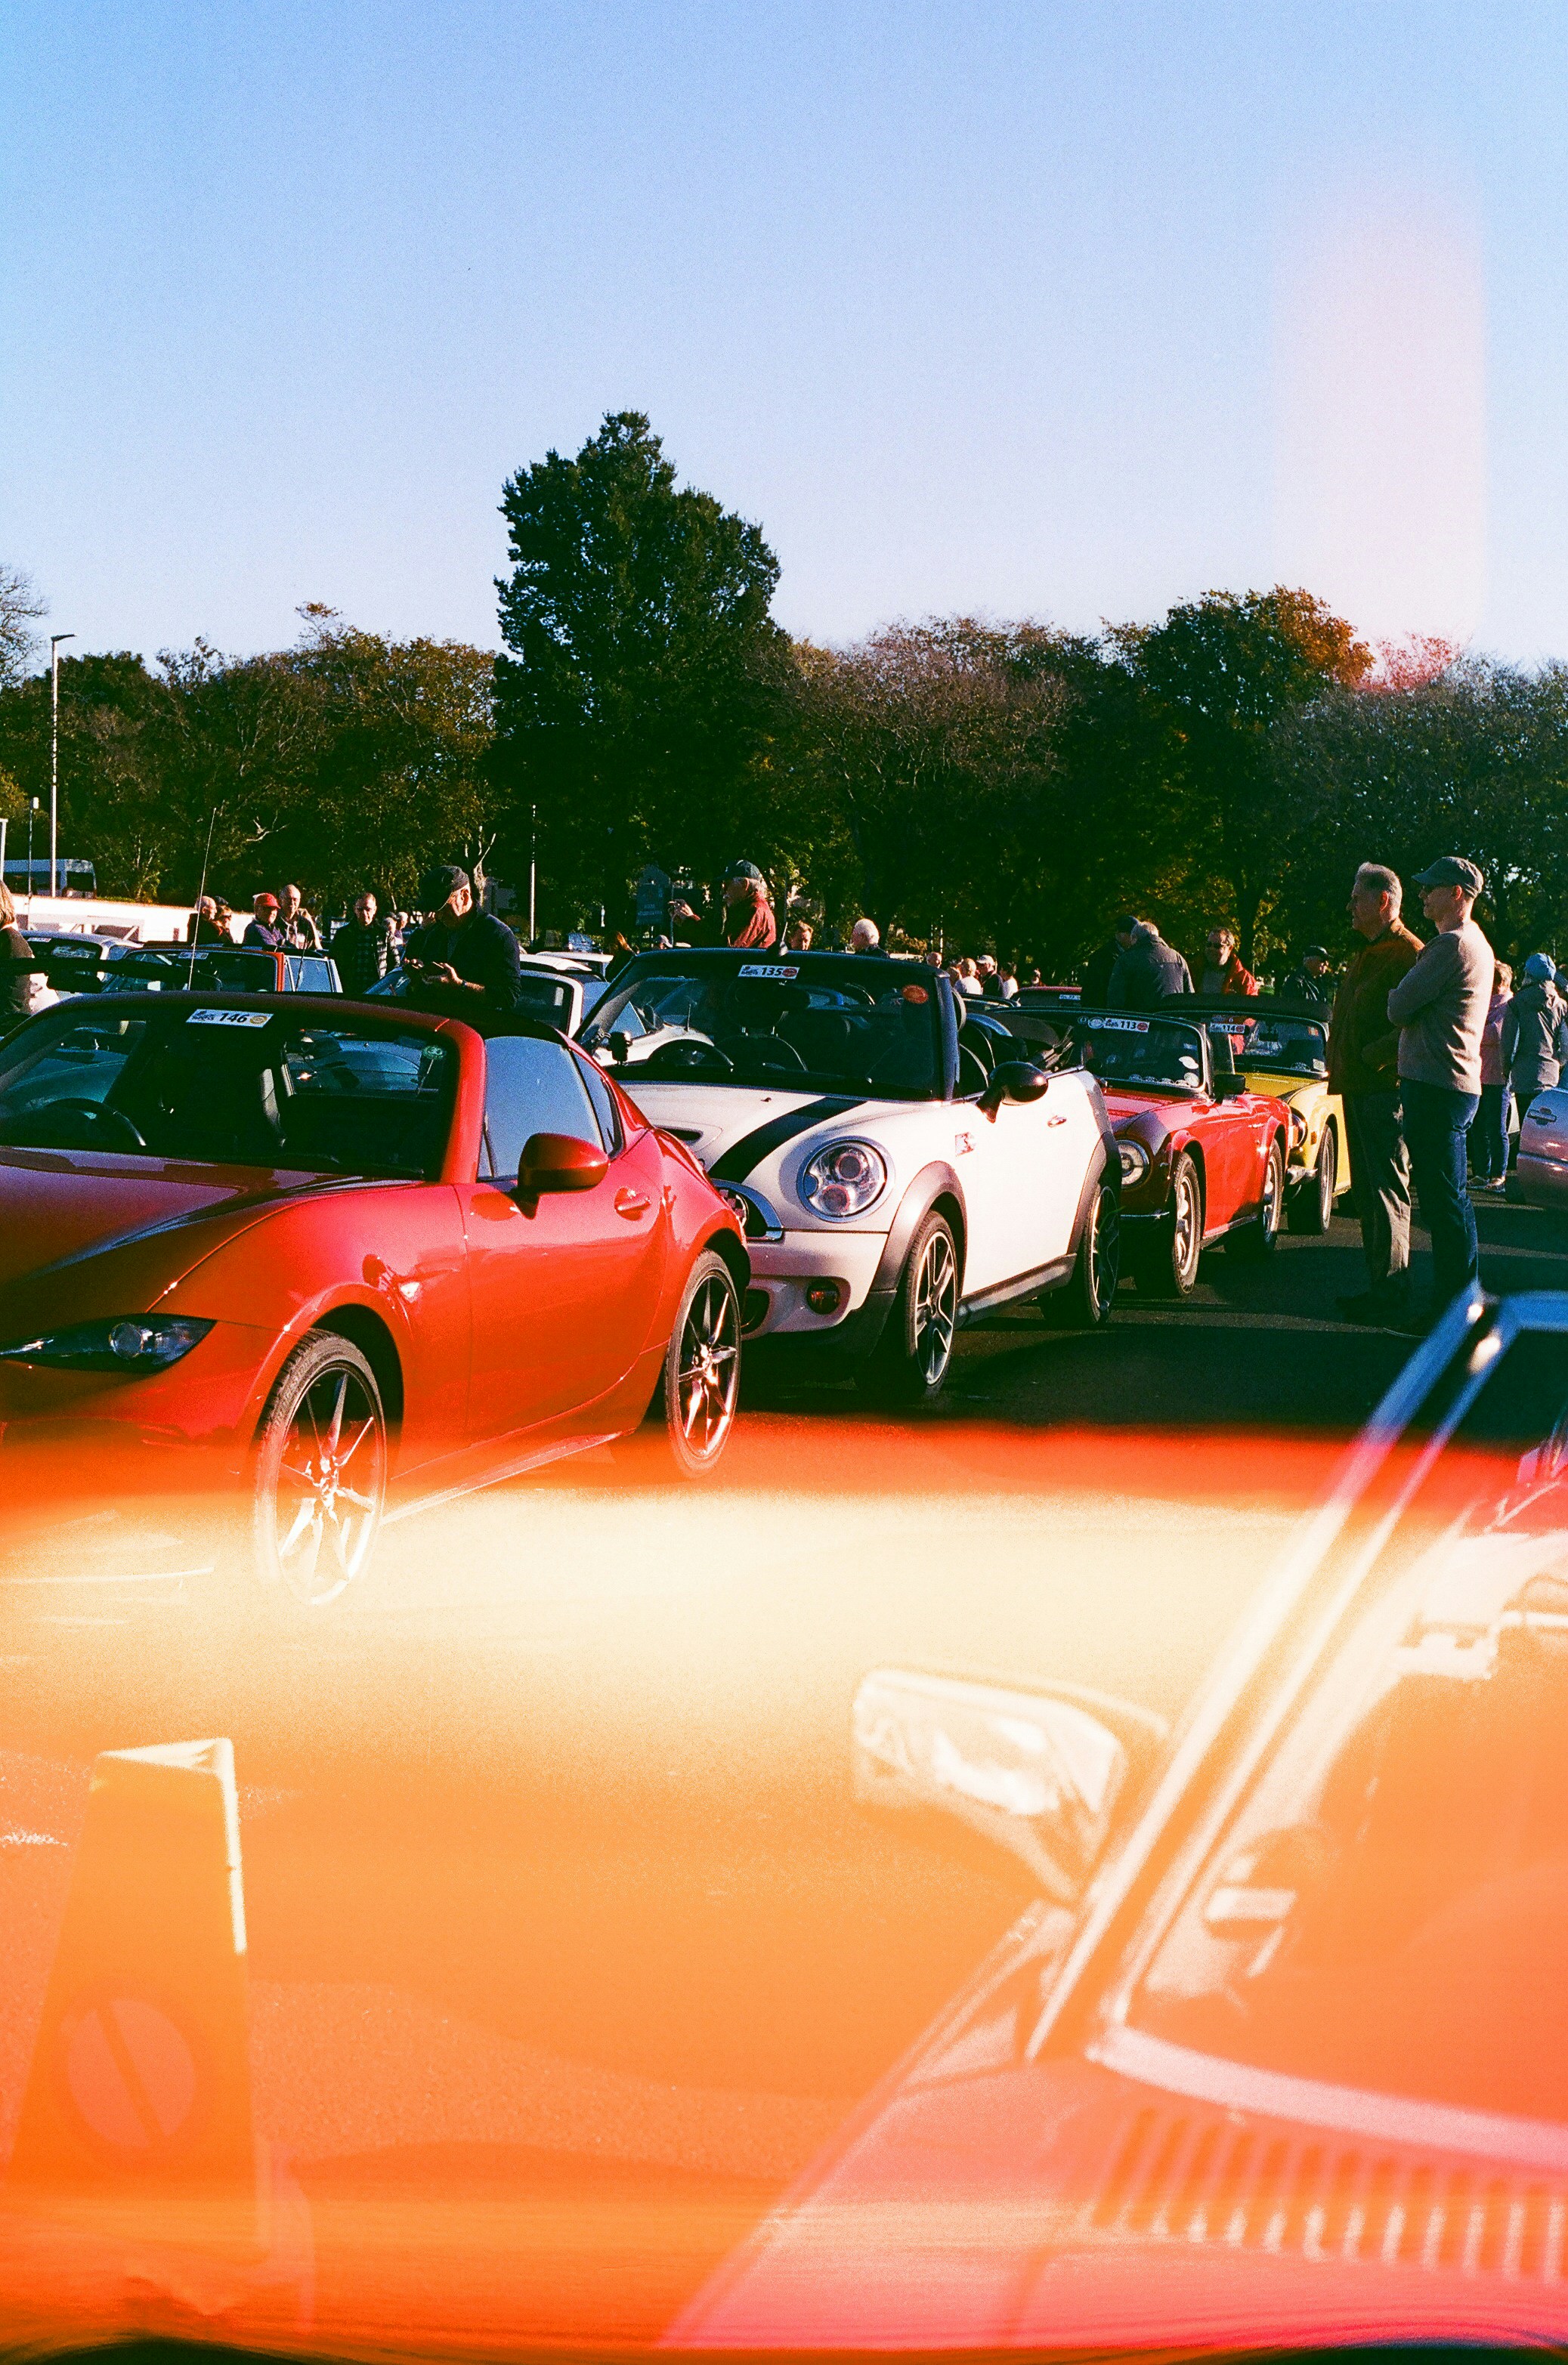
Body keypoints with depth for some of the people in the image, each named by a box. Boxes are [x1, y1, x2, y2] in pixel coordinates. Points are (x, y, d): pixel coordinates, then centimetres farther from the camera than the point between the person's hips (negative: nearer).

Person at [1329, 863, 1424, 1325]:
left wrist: (1374, 1058, -20)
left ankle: (1390, 1291, -5)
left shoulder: (1408, 954, -12)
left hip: (1384, 1089, -10)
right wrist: (1336, 1060, 16)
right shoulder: (1366, 955, 21)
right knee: (1366, 1191, 13)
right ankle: (1379, 1285, 20)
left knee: (1387, 1191, -7)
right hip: (1357, 1088, 10)